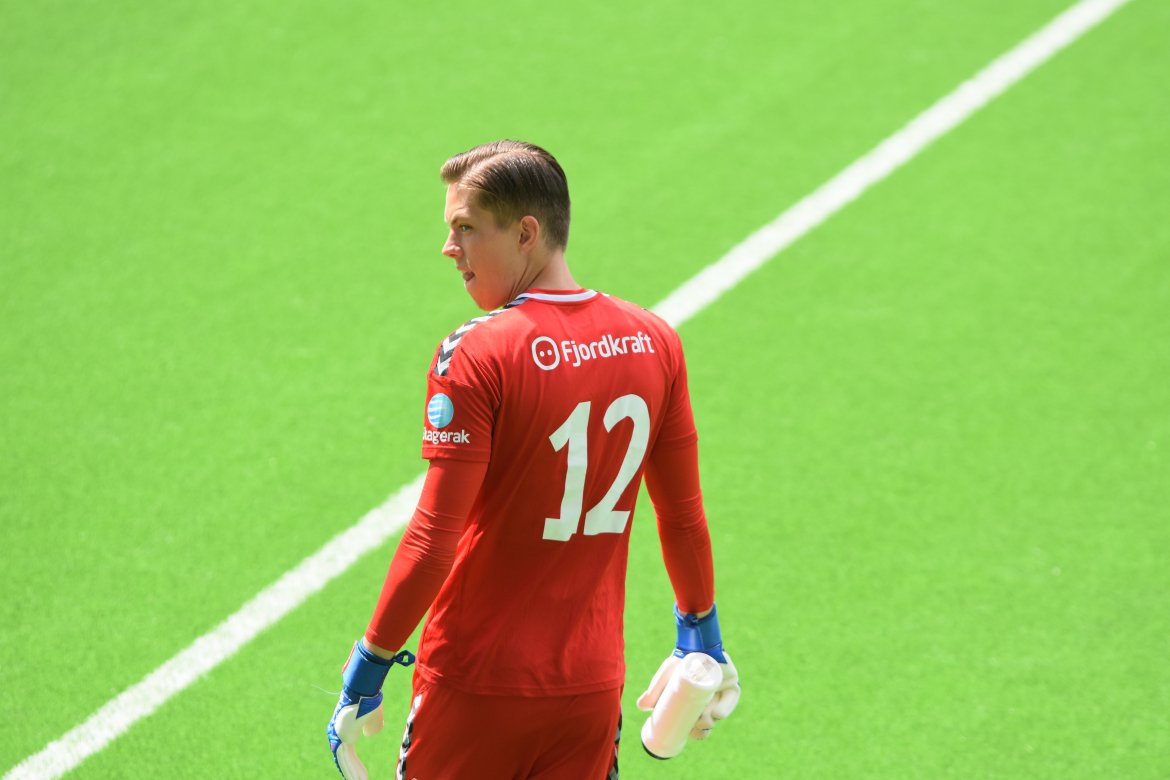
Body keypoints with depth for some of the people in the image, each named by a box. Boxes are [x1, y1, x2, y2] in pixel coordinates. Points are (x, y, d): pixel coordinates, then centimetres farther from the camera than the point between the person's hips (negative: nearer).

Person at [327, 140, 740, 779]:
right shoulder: (654, 342, 2)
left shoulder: (475, 355, -15)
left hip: (476, 687, -5)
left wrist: (369, 664, -9)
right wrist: (701, 631, 24)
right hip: (593, 684, 5)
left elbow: (433, 540, -17)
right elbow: (684, 514, 10)